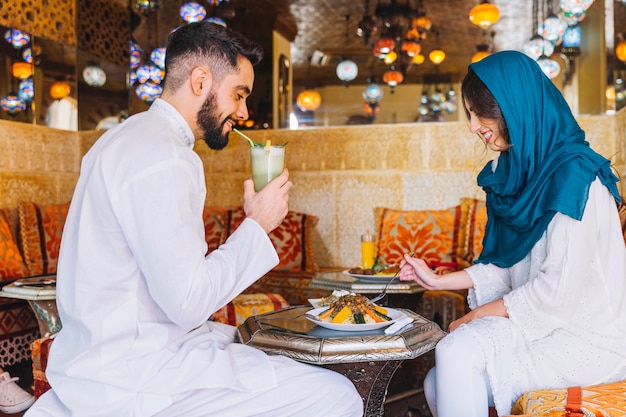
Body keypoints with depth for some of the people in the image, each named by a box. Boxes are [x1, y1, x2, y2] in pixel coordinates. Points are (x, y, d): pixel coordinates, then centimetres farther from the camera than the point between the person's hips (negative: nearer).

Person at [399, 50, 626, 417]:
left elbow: (560, 287, -22)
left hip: (589, 338, -8)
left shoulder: (574, 175, -19)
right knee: (438, 385, -5)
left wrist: (479, 314, -12)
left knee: (458, 351, -25)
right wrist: (437, 281, 7)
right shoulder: (518, 168, 8)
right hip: (540, 323, 8)